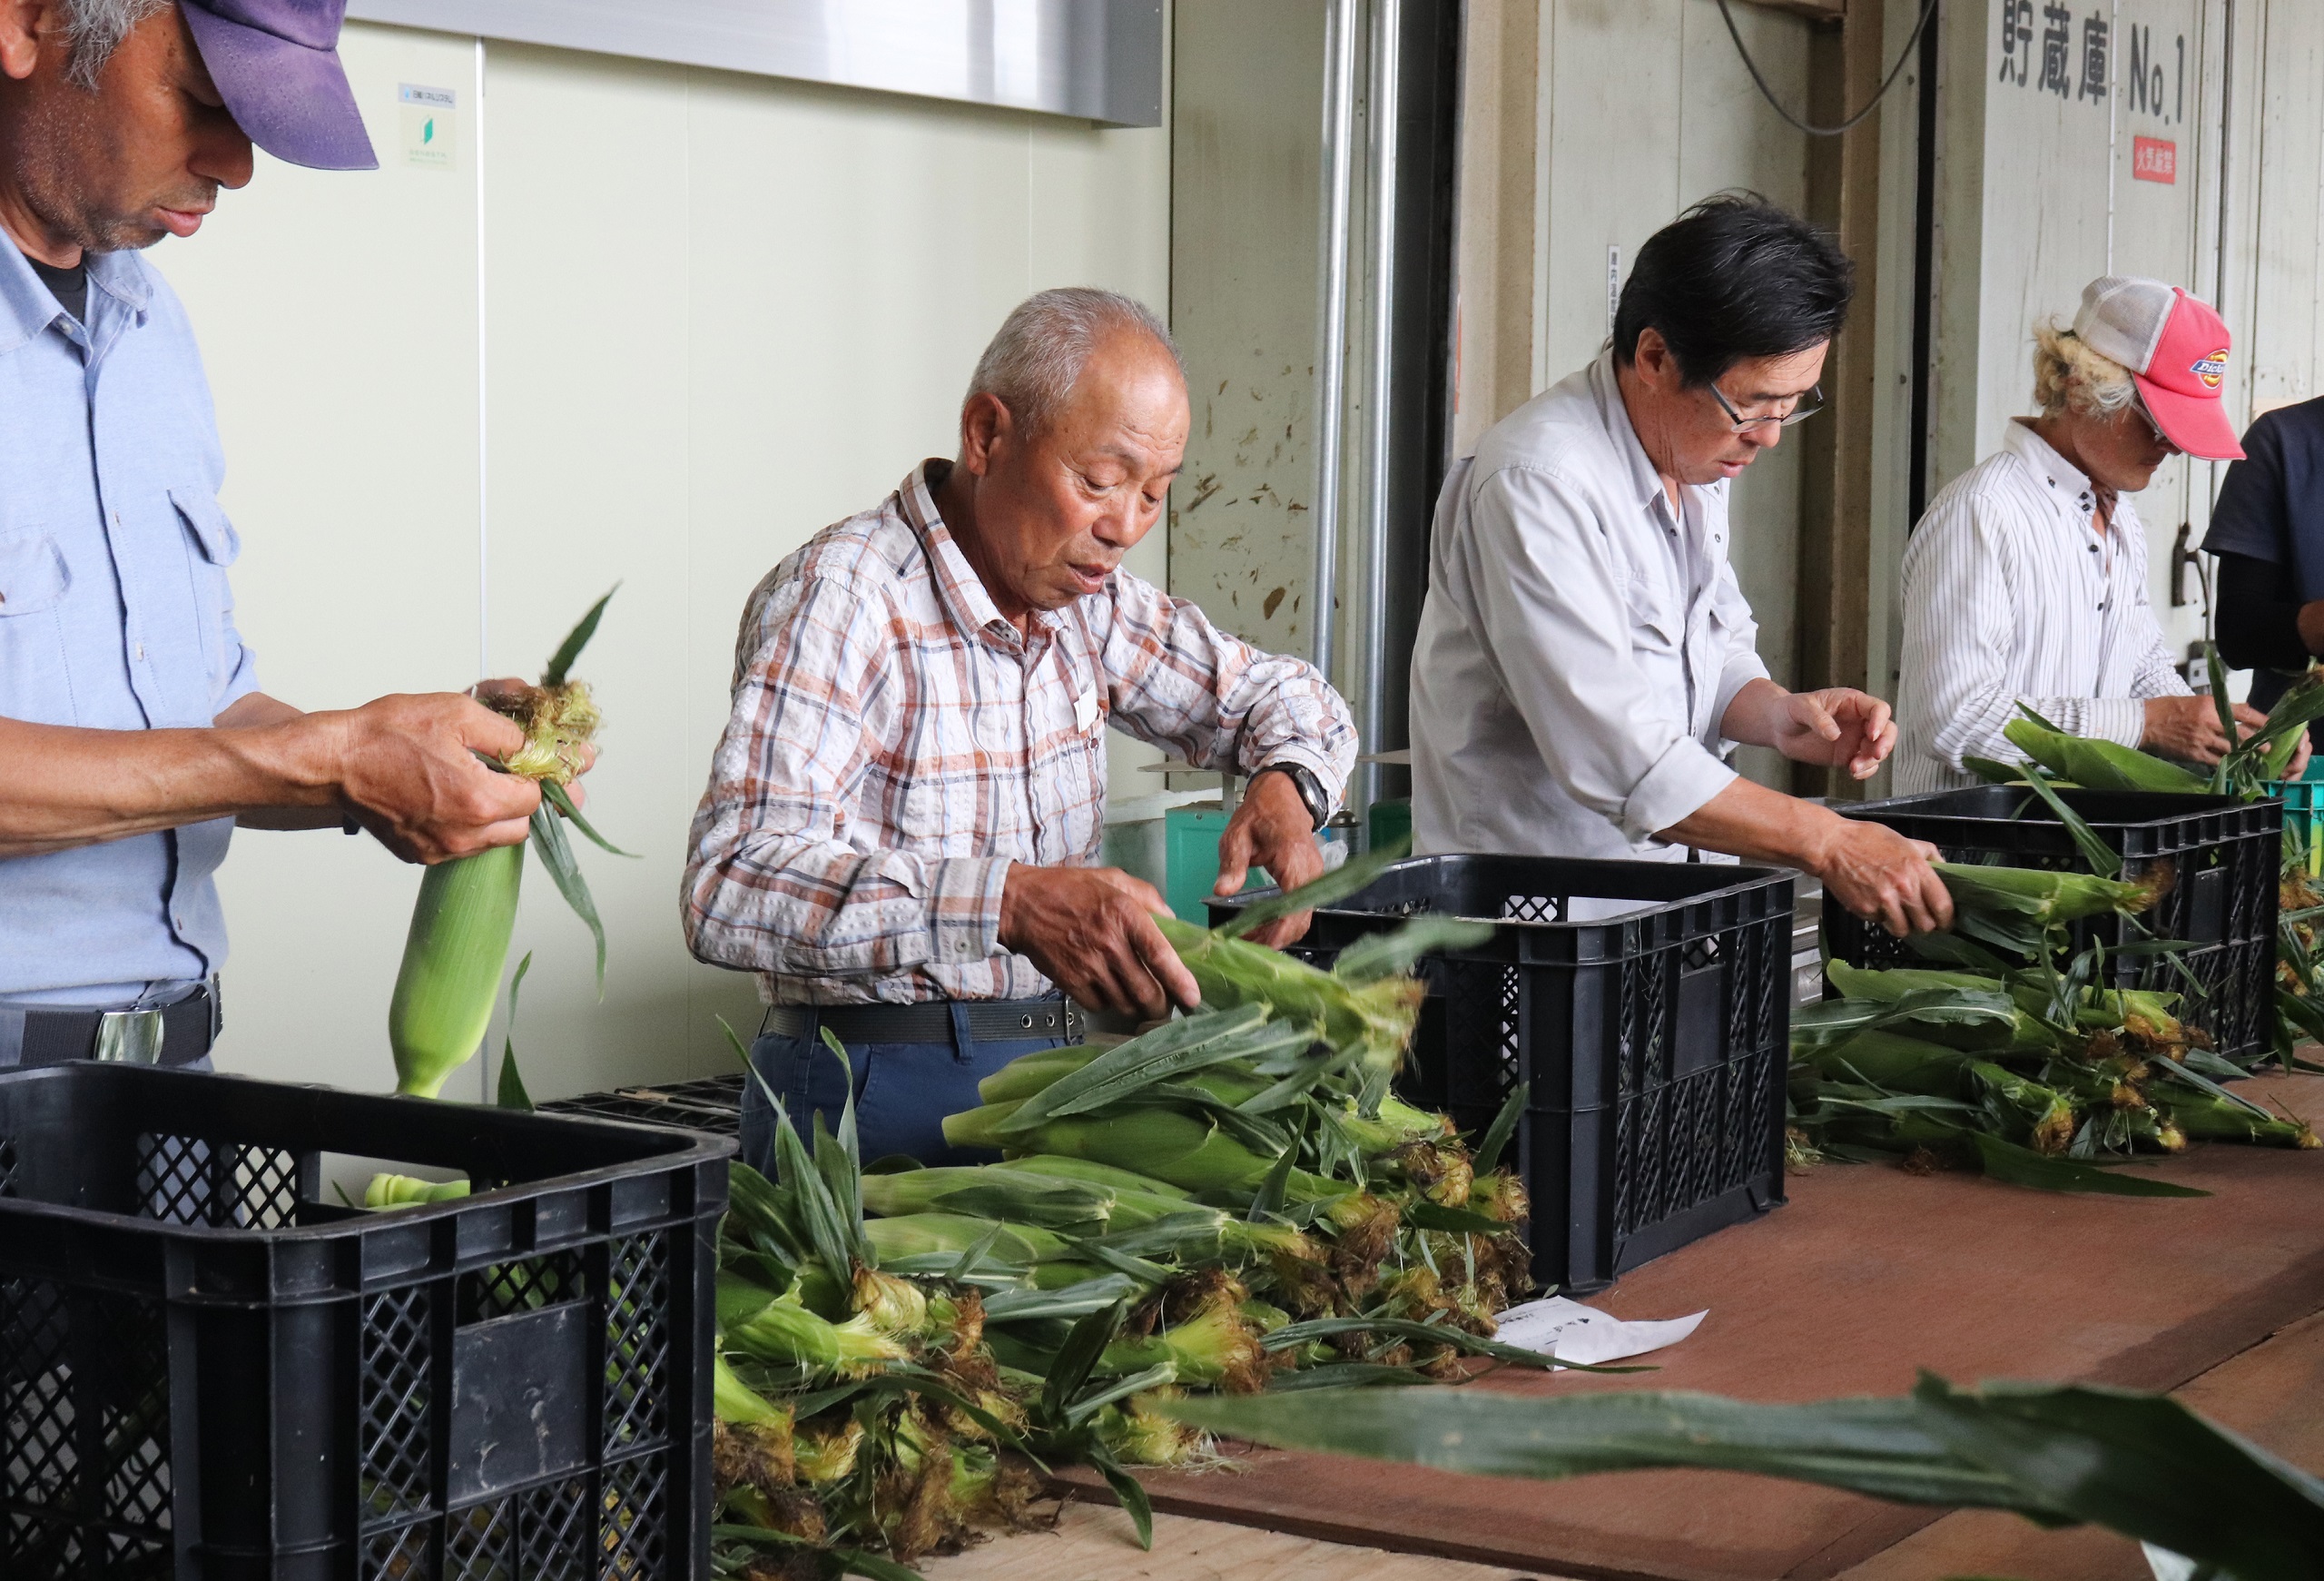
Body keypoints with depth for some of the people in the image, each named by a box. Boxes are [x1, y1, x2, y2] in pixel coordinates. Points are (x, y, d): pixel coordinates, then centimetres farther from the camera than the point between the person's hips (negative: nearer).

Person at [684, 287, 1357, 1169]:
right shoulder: (838, 600, -16)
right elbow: (733, 889, -28)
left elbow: (1279, 695, 23)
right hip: (876, 1101, -6)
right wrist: (1009, 901, -40)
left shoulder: (1082, 599, 8)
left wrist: (1284, 787, -2)